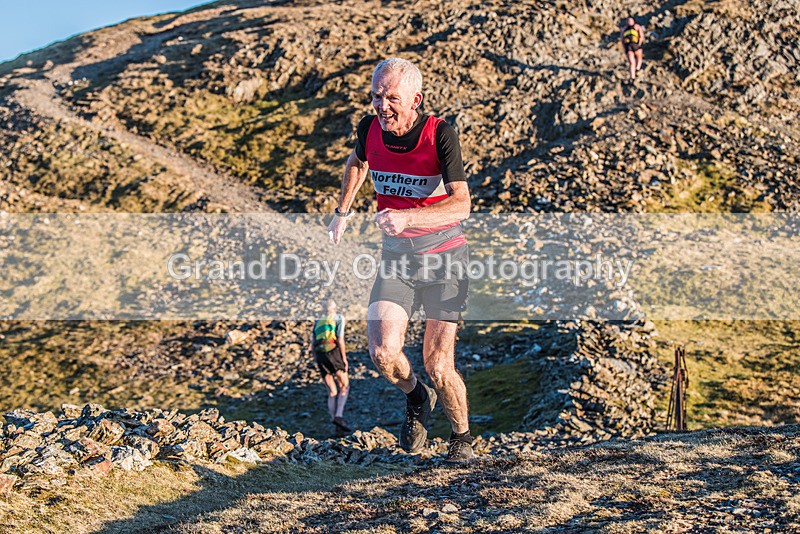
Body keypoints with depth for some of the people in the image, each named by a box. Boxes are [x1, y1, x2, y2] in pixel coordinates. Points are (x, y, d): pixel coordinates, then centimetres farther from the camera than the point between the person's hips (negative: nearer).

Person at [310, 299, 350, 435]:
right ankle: (339, 415, -14)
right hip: (333, 352, -5)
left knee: (332, 392, 10)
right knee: (345, 386, 7)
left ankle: (337, 426, 3)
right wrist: (344, 359, -4)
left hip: (320, 355, 5)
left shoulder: (318, 322, 23)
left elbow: (312, 344, 17)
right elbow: (340, 340, -6)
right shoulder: (339, 318, 7)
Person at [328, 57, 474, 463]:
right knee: (383, 353, -16)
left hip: (444, 259, -3)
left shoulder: (440, 134, -20)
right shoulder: (370, 129, -7)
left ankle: (462, 435, 26)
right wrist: (342, 212, 23)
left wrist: (407, 217, -41)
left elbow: (461, 204, -28)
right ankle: (415, 398, 19)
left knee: (438, 365, -4)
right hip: (395, 258, 3)